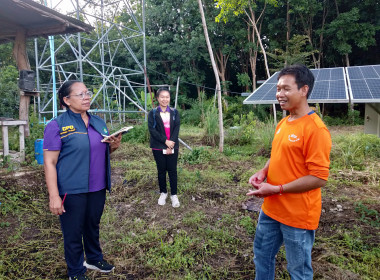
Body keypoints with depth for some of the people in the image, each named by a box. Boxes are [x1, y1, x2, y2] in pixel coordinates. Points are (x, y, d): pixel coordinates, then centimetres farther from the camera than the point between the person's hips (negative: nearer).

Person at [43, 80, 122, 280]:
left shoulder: (98, 122, 8)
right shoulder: (57, 126, -10)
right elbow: (49, 163, -12)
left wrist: (113, 146, -5)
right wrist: (54, 196, -18)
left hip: (97, 188, 6)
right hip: (72, 191, -5)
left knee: (93, 226, 22)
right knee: (73, 233, 11)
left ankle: (94, 259, 45)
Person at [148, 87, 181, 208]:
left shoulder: (174, 112, 5)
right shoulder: (153, 113, 0)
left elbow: (176, 129, -1)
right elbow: (152, 129, -9)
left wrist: (171, 143, -13)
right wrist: (165, 141, -16)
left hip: (173, 146, 1)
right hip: (158, 147, -1)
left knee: (172, 170, 4)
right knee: (161, 170, 10)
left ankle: (174, 194, 16)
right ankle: (163, 193, 26)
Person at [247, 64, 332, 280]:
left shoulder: (315, 129, -20)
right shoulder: (283, 123, 5)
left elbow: (319, 178, -21)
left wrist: (277, 189, -21)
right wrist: (263, 172, -2)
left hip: (297, 215, -8)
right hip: (271, 208, 8)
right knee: (262, 255, 24)